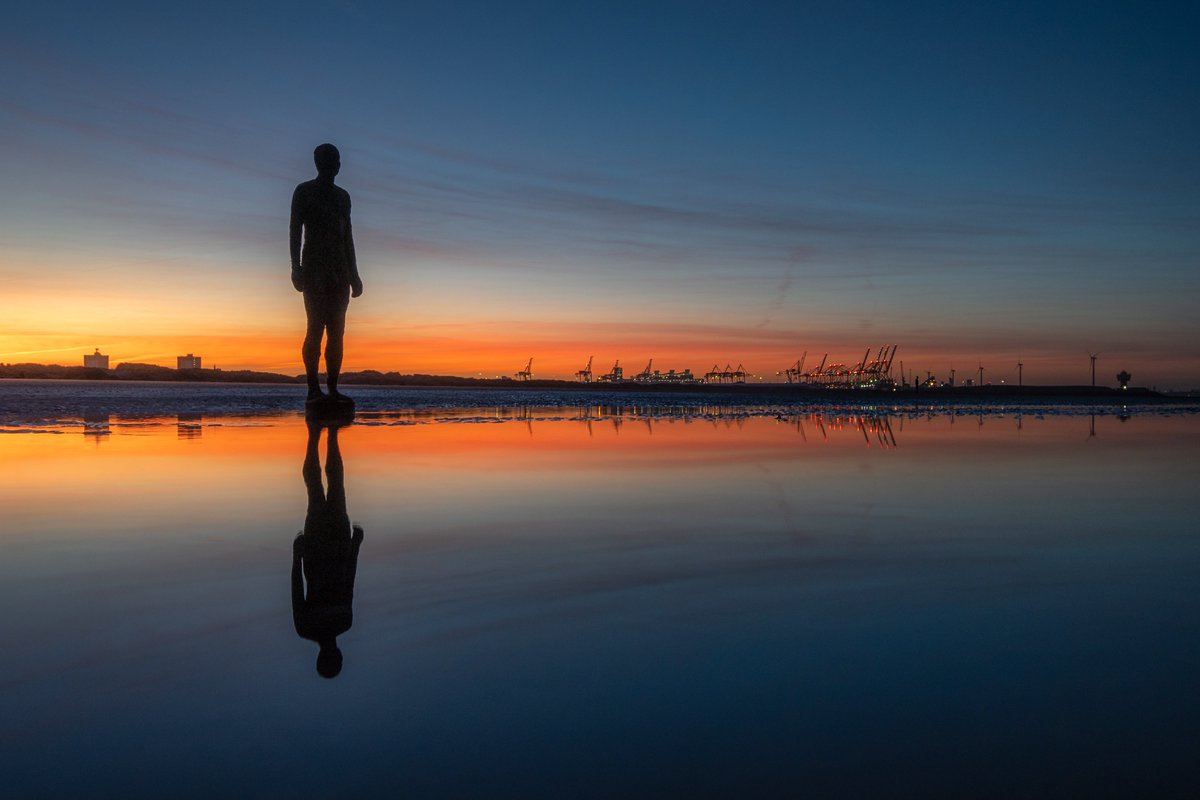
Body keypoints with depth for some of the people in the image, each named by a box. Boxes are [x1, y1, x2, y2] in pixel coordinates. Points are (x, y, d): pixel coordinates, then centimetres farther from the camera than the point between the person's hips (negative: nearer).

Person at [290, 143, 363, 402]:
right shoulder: (304, 192, 3)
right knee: (316, 327, -13)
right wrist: (296, 267, -15)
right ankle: (313, 388, -14)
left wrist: (353, 274, 16)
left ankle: (332, 389, 1)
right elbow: (295, 231, -4)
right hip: (314, 269, -6)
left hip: (339, 270, 6)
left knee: (336, 331, 0)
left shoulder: (342, 196, 20)